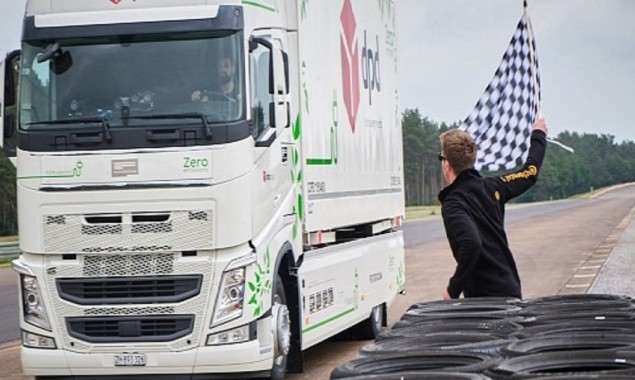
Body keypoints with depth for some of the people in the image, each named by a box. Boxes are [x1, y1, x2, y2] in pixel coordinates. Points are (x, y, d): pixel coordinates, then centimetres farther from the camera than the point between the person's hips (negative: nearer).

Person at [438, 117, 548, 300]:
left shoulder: (453, 204, -15)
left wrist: (453, 289, -21)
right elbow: (530, 172, 24)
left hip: (484, 298, -7)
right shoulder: (491, 187, 6)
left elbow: (471, 244, -31)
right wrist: (538, 135, 41)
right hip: (511, 291, 7)